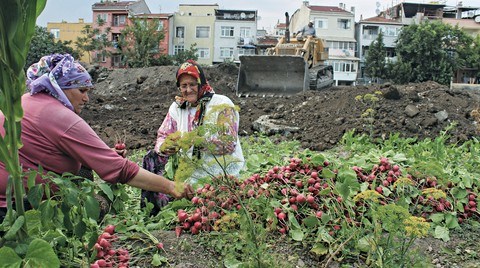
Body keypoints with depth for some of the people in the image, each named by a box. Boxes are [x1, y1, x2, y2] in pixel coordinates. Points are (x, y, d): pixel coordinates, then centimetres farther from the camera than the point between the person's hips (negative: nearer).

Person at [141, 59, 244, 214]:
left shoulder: (222, 104, -7)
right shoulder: (178, 107, 9)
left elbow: (229, 144, -16)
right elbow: (163, 136, 11)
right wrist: (164, 147, -13)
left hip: (222, 175, -5)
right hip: (191, 175, 6)